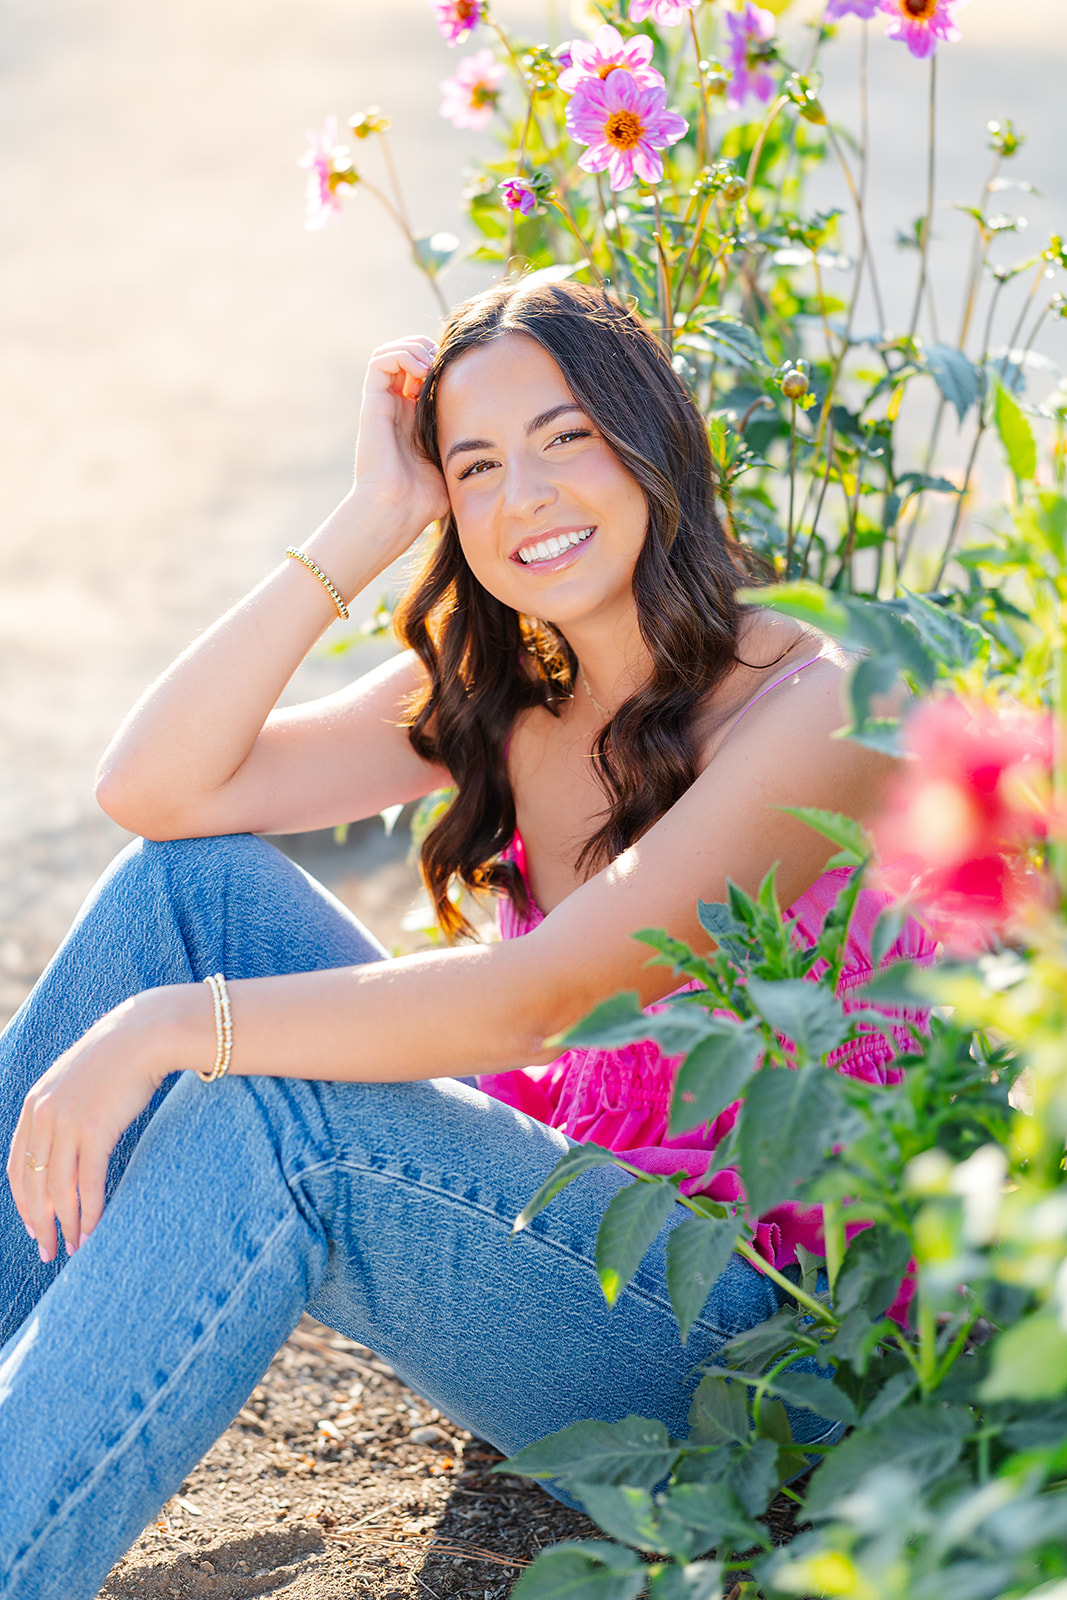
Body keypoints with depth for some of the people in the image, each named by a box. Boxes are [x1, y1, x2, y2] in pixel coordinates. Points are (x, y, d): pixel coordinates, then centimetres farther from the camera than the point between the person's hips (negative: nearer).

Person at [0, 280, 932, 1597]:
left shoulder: (814, 707, -15)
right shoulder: (491, 693, 6)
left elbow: (537, 998, -26)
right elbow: (153, 790, -5)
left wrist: (171, 1027, -28)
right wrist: (369, 523, -8)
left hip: (747, 1338, -6)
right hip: (543, 1212, 7)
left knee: (266, 1117, -31)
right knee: (191, 884, -11)